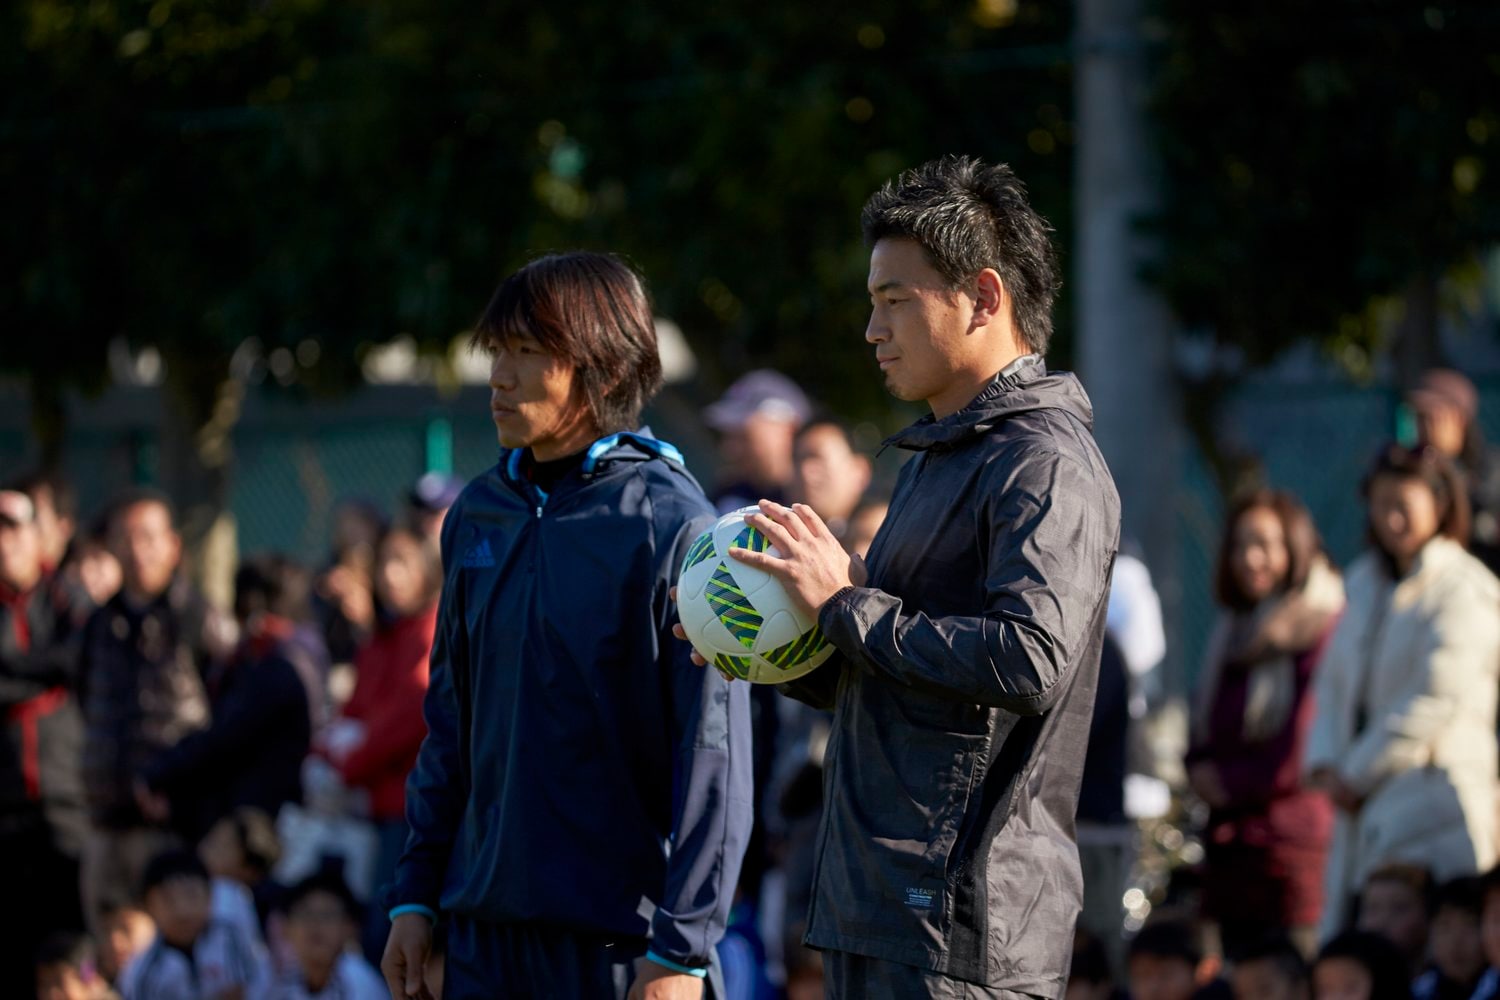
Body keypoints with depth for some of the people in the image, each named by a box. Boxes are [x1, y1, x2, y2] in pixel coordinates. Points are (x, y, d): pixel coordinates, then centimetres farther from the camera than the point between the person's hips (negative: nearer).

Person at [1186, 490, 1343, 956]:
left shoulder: (1324, 631, -7)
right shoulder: (1232, 635, 18)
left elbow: (1303, 752, -12)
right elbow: (1203, 739, 21)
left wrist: (1229, 782, -3)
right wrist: (1203, 773, -1)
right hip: (1231, 852, 7)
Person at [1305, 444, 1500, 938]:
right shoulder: (1367, 584, 19)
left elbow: (1437, 698, -14)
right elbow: (1335, 682, 19)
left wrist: (1356, 773, -11)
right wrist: (1325, 764, 0)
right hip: (1365, 804, 8)